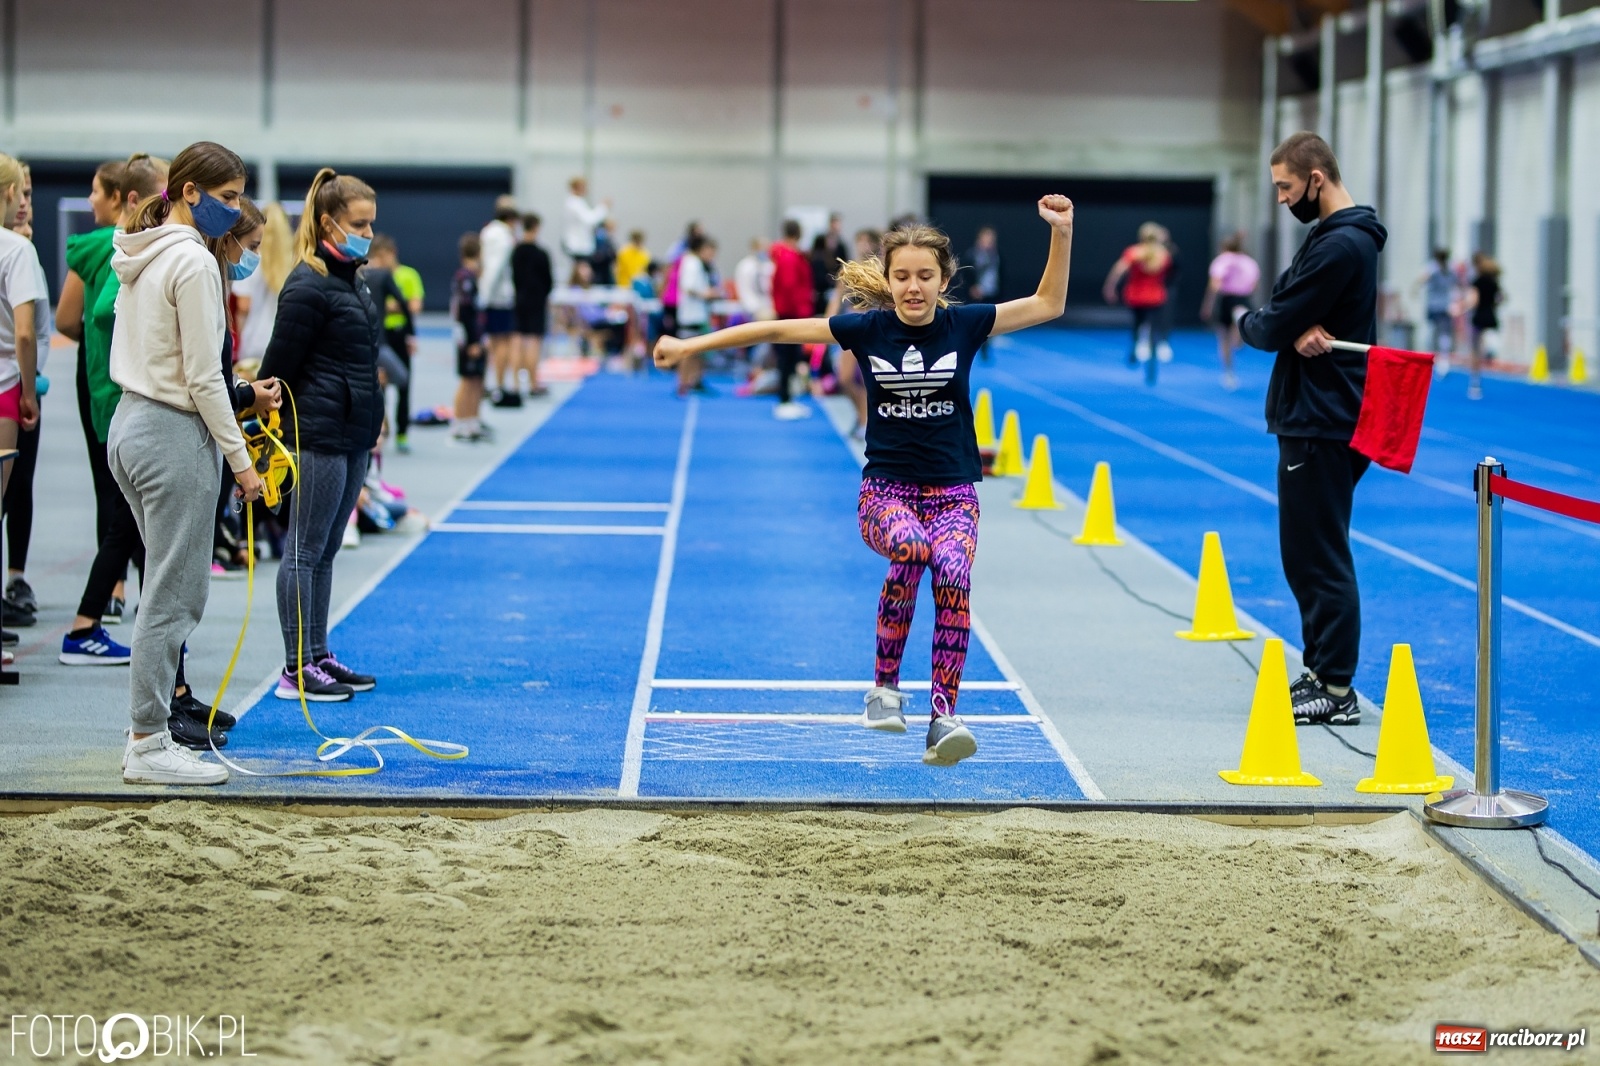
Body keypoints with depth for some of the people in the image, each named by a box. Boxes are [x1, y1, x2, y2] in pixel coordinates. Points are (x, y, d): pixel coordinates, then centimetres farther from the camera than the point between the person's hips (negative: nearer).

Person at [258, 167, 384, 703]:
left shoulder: (351, 277, 14)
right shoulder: (308, 287, -15)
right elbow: (278, 365, -14)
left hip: (352, 437, 9)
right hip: (318, 436, -9)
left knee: (326, 550, 14)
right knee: (305, 551, -3)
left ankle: (319, 656, 21)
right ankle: (296, 670, 1)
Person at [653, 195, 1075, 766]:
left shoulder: (963, 325, -1)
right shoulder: (866, 329, -2)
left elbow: (1048, 305, 3)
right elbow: (776, 330, 1)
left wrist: (1061, 234, -10)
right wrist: (690, 345, 1)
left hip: (953, 493, 1)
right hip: (885, 488, -1)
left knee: (953, 572, -30)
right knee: (910, 547, -35)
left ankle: (944, 718, -25)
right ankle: (885, 685, -19)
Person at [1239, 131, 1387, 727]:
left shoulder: (1341, 246, -18)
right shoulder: (1334, 237, 16)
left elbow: (1272, 328, -19)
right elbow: (1283, 305, 9)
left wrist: (1250, 323, 4)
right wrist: (1295, 329, -14)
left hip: (1322, 425, -11)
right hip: (1313, 417, 11)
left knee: (1321, 558, -7)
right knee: (1306, 554, 16)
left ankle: (1337, 691, -3)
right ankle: (1321, 672, 23)